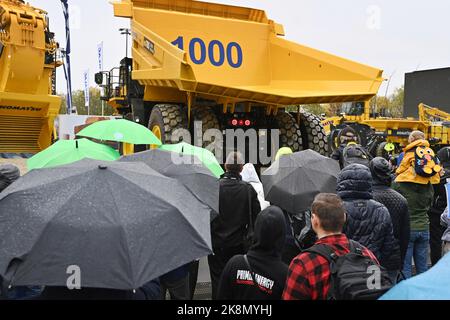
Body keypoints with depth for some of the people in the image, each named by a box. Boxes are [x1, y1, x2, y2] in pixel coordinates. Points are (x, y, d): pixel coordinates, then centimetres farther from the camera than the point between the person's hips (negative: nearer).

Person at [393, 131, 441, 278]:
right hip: (424, 227, 5)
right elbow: (429, 205, 13)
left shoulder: (400, 181, -14)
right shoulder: (429, 181, 1)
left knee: (405, 268, 3)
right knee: (423, 268, 15)